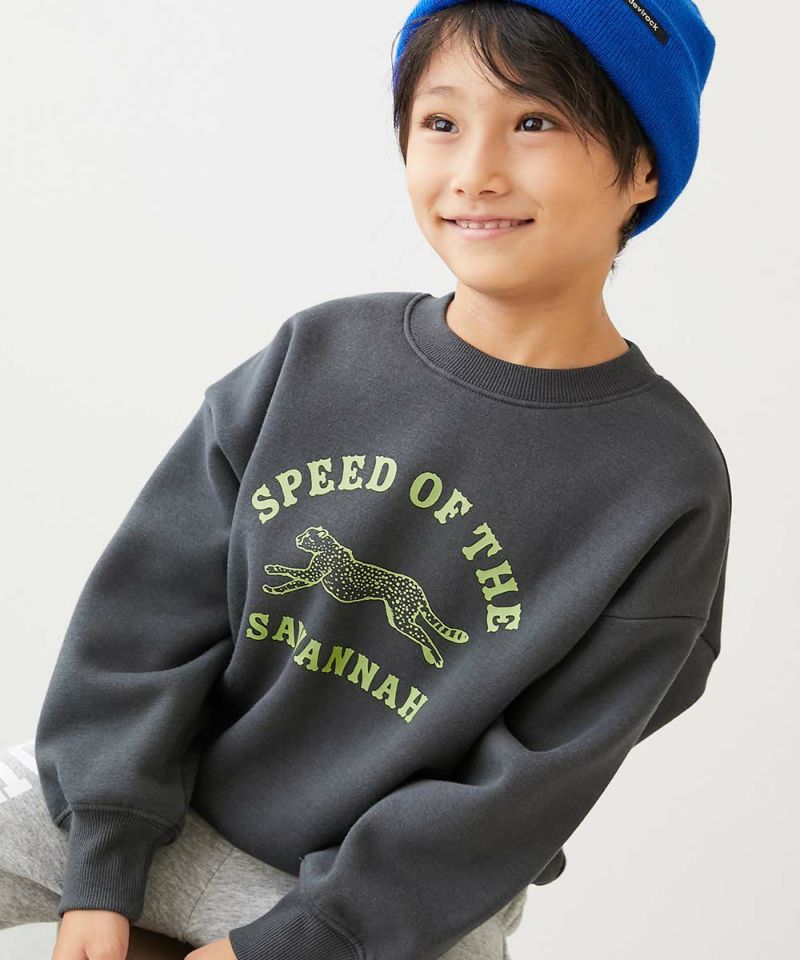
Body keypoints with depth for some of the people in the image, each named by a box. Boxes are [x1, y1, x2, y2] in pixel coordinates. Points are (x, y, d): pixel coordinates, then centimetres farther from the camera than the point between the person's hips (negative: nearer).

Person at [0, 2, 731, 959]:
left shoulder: (667, 484, -15)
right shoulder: (315, 357, -6)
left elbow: (529, 790, -14)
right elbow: (152, 606, -4)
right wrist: (101, 872, -8)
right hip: (157, 800, 3)